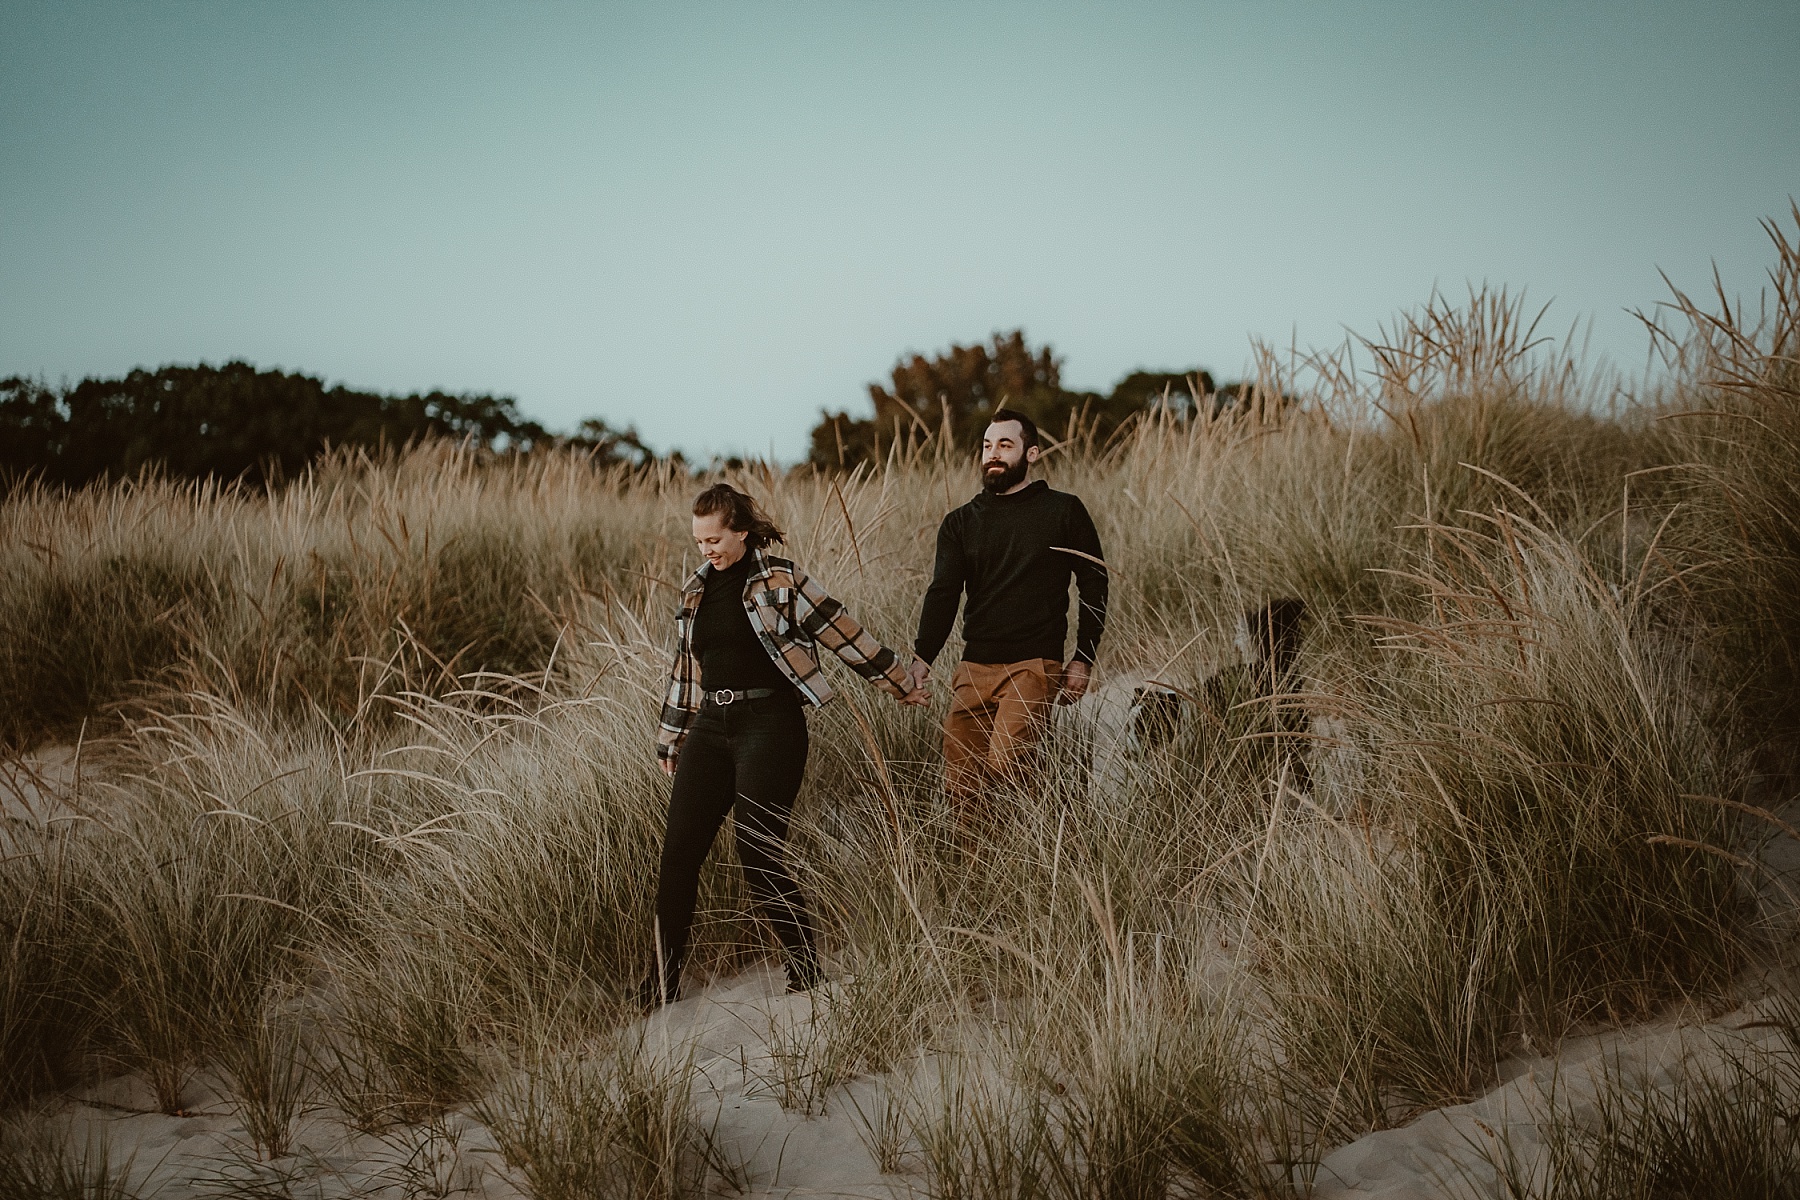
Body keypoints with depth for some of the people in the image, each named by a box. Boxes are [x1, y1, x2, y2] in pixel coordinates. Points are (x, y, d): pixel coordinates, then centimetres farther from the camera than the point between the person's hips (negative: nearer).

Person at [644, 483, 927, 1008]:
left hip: (769, 726, -6)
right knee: (678, 854, -2)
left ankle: (807, 977, 4)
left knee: (760, 857, -11)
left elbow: (843, 634, 0)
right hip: (710, 729, 6)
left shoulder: (781, 581, -3)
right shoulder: (695, 590, 15)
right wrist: (670, 740, 29)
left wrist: (902, 684, 4)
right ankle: (661, 986, 5)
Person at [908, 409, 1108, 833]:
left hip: (1035, 665, -4)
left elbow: (1094, 586, 9)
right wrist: (922, 658, -13)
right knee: (959, 782, -4)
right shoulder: (960, 523, 14)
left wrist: (1083, 661, -1)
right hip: (975, 667, 4)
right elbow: (943, 595, 3)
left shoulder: (1064, 512, 7)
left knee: (1004, 764, -23)